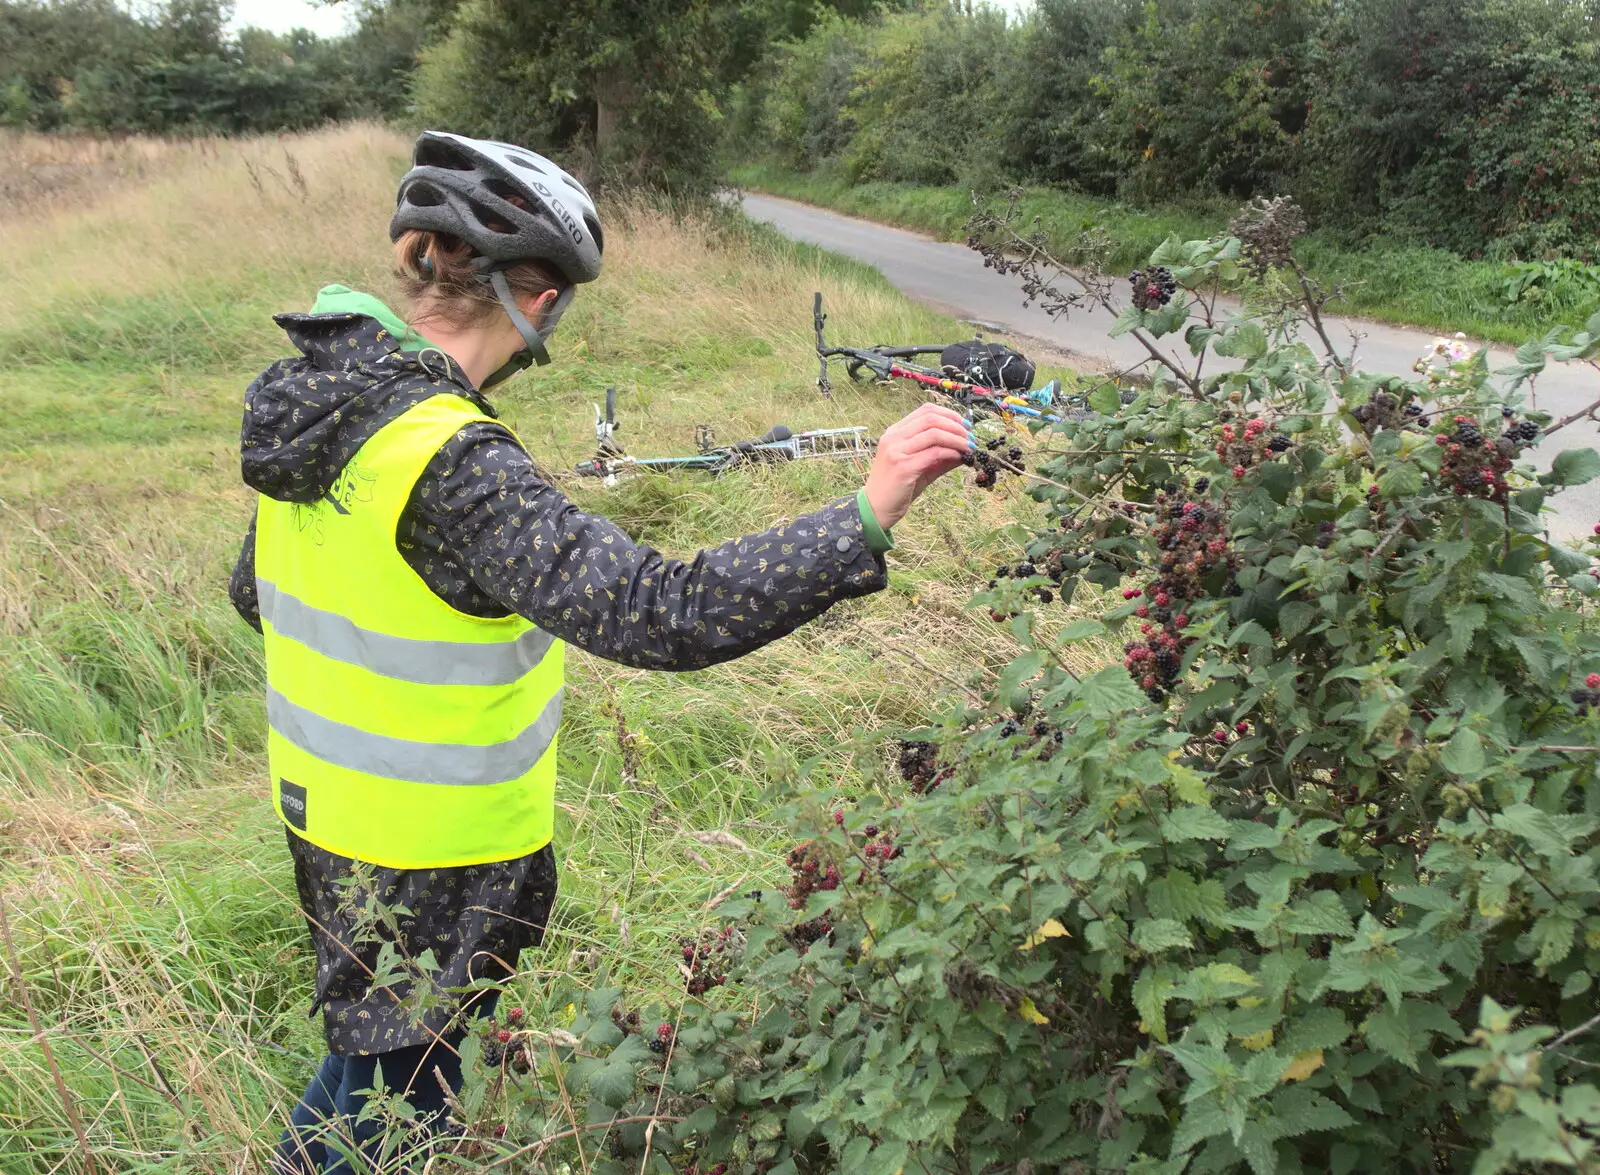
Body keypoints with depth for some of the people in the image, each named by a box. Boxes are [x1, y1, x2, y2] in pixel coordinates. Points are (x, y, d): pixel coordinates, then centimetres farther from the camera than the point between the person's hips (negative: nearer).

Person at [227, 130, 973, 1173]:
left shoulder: (306, 395, -3)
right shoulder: (453, 467, -31)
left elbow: (256, 594, 11)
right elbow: (665, 614, -40)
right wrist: (869, 513, -40)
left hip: (325, 814, 8)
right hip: (427, 864, -8)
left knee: (370, 1054, 30)